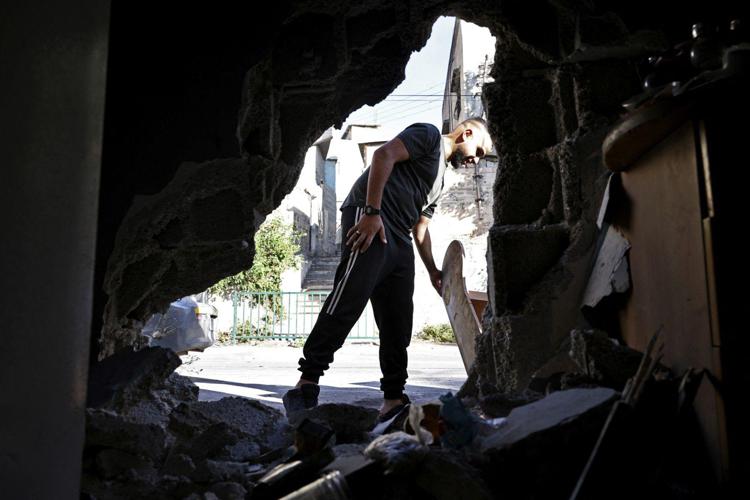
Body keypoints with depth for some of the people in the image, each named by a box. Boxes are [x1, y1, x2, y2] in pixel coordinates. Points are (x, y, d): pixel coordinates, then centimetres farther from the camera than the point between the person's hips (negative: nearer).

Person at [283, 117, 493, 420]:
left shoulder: (439, 181, 34)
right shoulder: (429, 135, 8)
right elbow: (384, 155, -9)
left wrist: (433, 271, 26)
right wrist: (372, 212, -19)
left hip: (399, 243, 9)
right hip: (369, 221, -9)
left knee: (398, 324, 4)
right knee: (347, 303, -18)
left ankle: (393, 401, 9)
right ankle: (306, 385, -14)